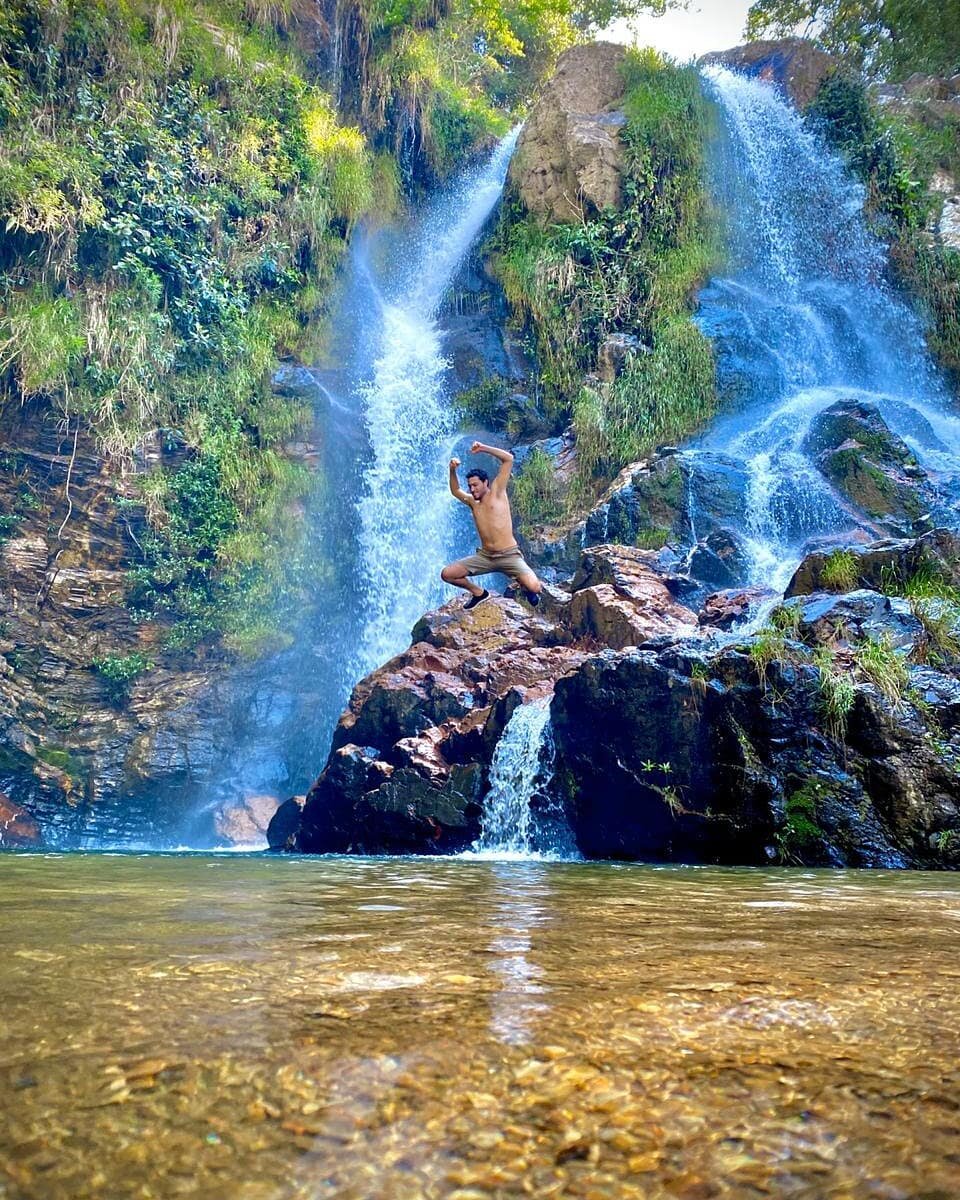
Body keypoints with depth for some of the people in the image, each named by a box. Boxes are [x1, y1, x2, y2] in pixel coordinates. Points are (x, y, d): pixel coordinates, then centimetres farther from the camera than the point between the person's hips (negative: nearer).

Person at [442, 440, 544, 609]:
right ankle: (478, 592, 20)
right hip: (484, 556, 5)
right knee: (446, 574, -6)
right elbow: (455, 490, 30)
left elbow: (508, 458, -5)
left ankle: (526, 587, 14)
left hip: (509, 555, -5)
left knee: (534, 587, -26)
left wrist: (483, 448, -7)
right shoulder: (472, 502, 13)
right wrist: (452, 470, 12)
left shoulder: (497, 492, 0)